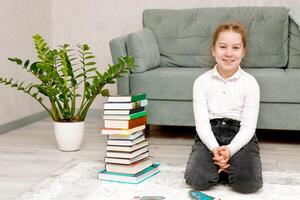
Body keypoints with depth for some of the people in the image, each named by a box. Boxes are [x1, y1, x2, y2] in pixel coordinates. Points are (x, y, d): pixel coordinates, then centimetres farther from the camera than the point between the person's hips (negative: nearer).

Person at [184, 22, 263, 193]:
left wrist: (230, 150, -23)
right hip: (209, 136, 0)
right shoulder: (202, 82, 1)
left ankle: (219, 168, 5)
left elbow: (249, 126, -6)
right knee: (196, 179, -24)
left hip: (240, 136, 0)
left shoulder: (250, 83, -1)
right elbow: (201, 122, -5)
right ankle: (229, 169, 6)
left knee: (249, 183, -24)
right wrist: (215, 148, -23)